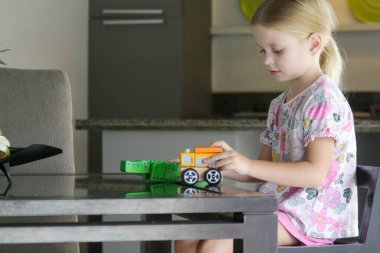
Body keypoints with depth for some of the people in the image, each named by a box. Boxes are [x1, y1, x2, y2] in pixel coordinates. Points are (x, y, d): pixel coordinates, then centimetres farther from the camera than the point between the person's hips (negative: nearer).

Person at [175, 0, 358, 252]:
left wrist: (248, 165, -26)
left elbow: (315, 173, -21)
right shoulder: (279, 104, 16)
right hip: (275, 207, 9)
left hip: (311, 215, -9)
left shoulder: (324, 100, -12)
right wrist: (225, 164, 1)